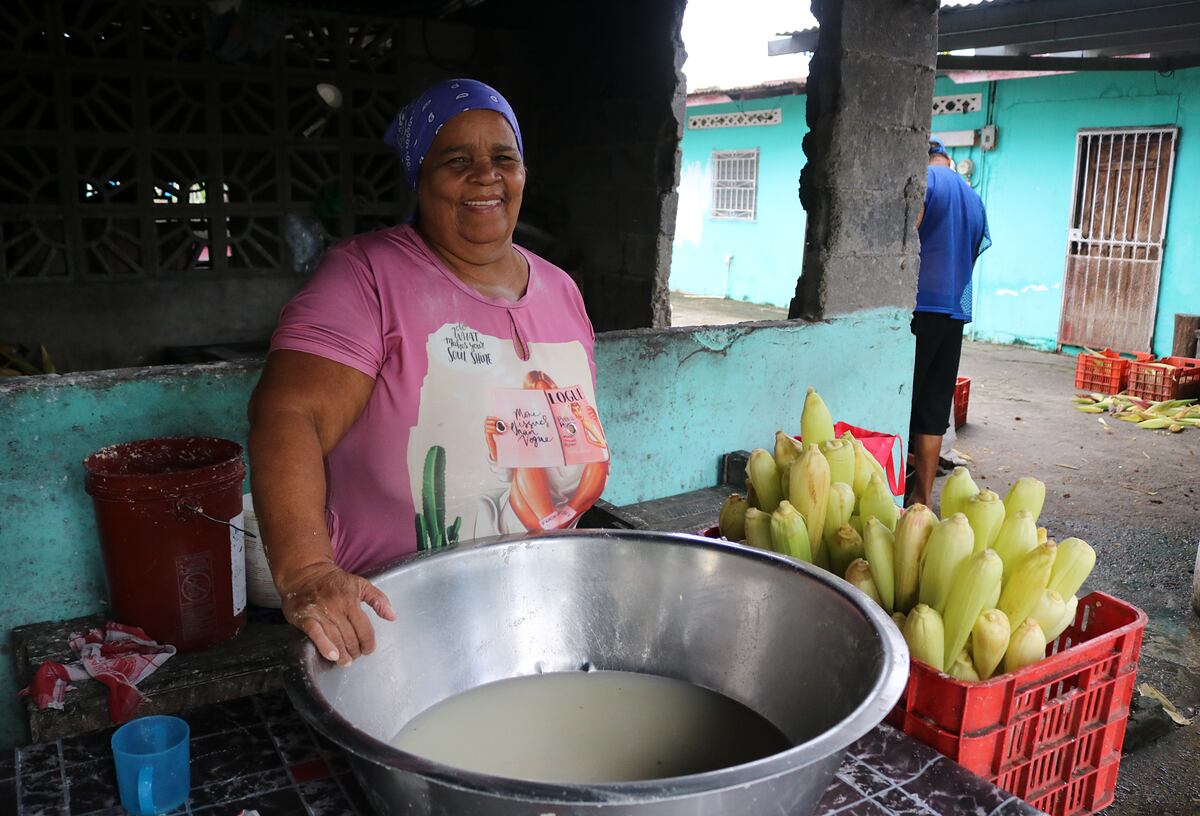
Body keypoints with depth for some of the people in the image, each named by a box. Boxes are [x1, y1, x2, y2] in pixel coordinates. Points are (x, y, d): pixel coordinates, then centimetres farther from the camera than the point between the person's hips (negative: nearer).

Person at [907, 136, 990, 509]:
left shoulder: (924, 178, -1)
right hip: (956, 313, 7)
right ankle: (922, 497, 11)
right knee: (933, 409, 8)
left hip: (919, 306, -7)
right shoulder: (975, 198, 22)